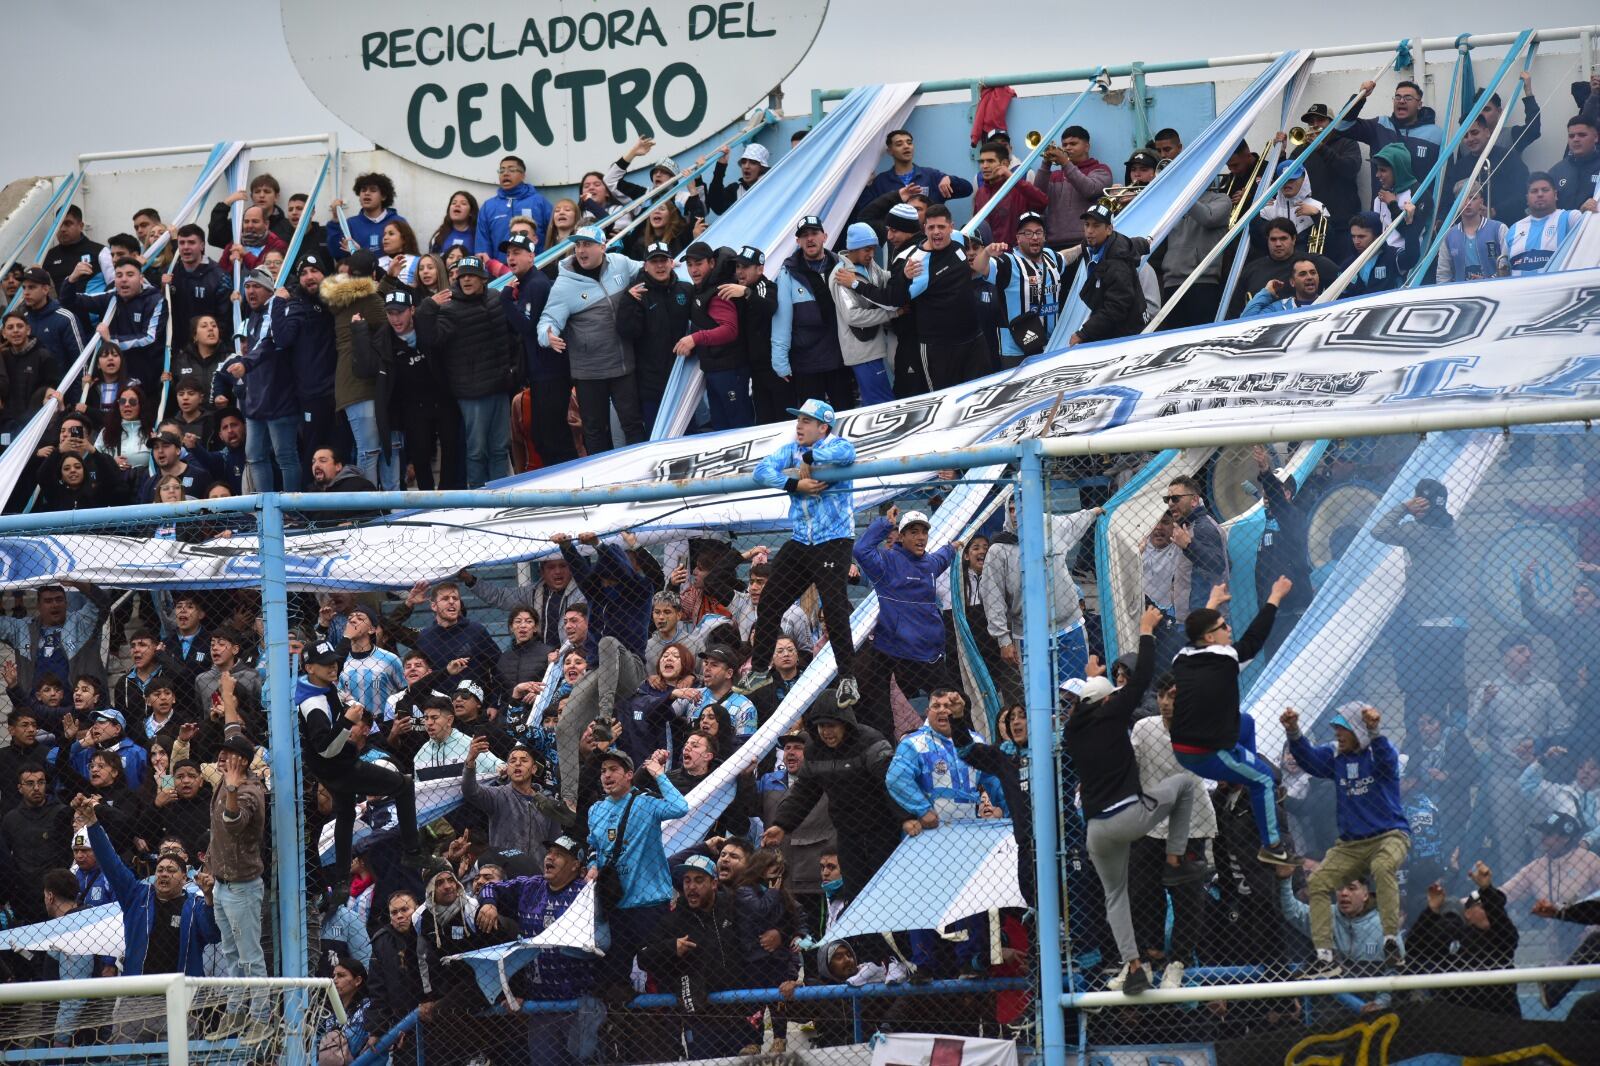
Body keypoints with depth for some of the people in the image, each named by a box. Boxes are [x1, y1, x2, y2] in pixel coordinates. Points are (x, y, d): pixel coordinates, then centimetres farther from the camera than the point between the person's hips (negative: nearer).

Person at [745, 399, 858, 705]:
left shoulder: (835, 445, -6)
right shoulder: (792, 450, 9)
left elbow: (846, 453, -31)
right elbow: (762, 470, -5)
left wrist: (808, 459, -20)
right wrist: (795, 484, -19)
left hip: (833, 542, -6)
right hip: (800, 542, 6)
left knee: (835, 609, -15)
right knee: (769, 604, 9)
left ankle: (847, 677, -7)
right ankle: (759, 669, 24)